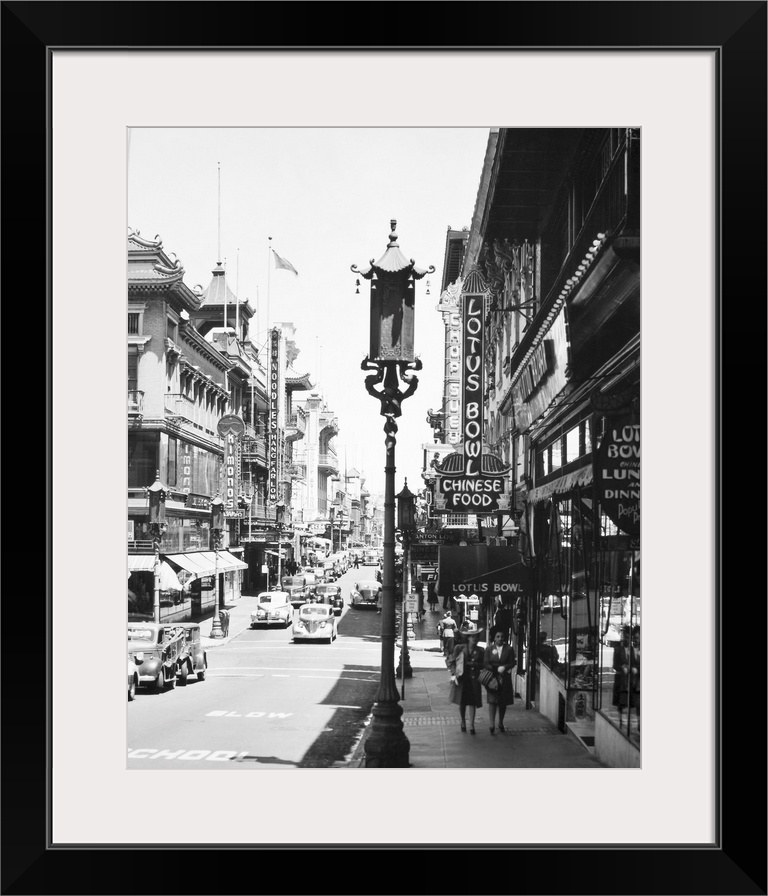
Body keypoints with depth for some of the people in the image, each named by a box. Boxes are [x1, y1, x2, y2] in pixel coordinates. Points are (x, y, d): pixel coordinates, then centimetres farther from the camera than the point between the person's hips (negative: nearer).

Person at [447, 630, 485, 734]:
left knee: (472, 702, -4)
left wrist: (473, 664, -9)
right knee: (462, 702, 8)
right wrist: (454, 673, -10)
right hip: (461, 678, 0)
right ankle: (463, 722, 28)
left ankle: (471, 725, -1)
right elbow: (451, 662, 3)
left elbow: (483, 665, 8)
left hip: (474, 679, 0)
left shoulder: (479, 651, 5)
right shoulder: (459, 648, 0)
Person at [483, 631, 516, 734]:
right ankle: (492, 725, -10)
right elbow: (486, 664, -1)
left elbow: (513, 663, 0)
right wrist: (497, 669, -13)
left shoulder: (509, 649, 3)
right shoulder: (489, 649, 3)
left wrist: (504, 667, -17)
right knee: (492, 701, -9)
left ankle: (501, 723, 22)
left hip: (505, 679, 1)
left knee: (503, 702, 7)